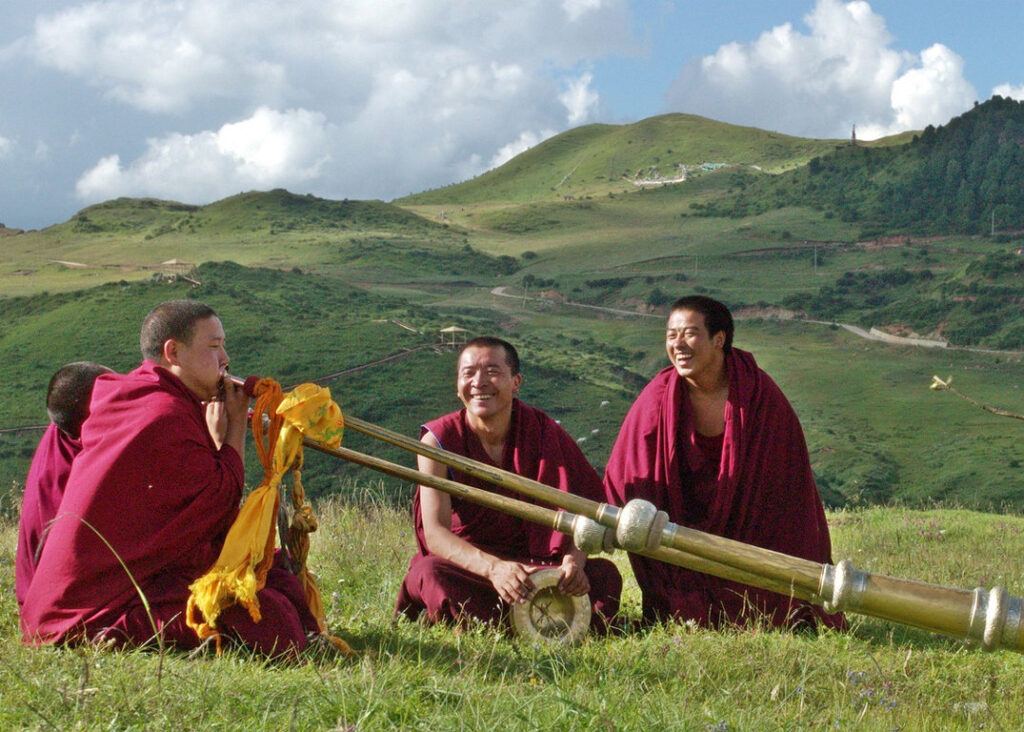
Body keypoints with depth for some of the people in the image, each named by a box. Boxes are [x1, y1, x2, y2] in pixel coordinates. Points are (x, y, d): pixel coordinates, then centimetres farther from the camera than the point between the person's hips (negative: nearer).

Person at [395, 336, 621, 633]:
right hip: (465, 565, -2)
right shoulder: (439, 440, -9)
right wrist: (494, 568, -38)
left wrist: (574, 559, -29)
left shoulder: (543, 431, -3)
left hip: (537, 565, 2)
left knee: (604, 574, -22)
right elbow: (435, 532, -19)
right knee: (430, 573, -35)